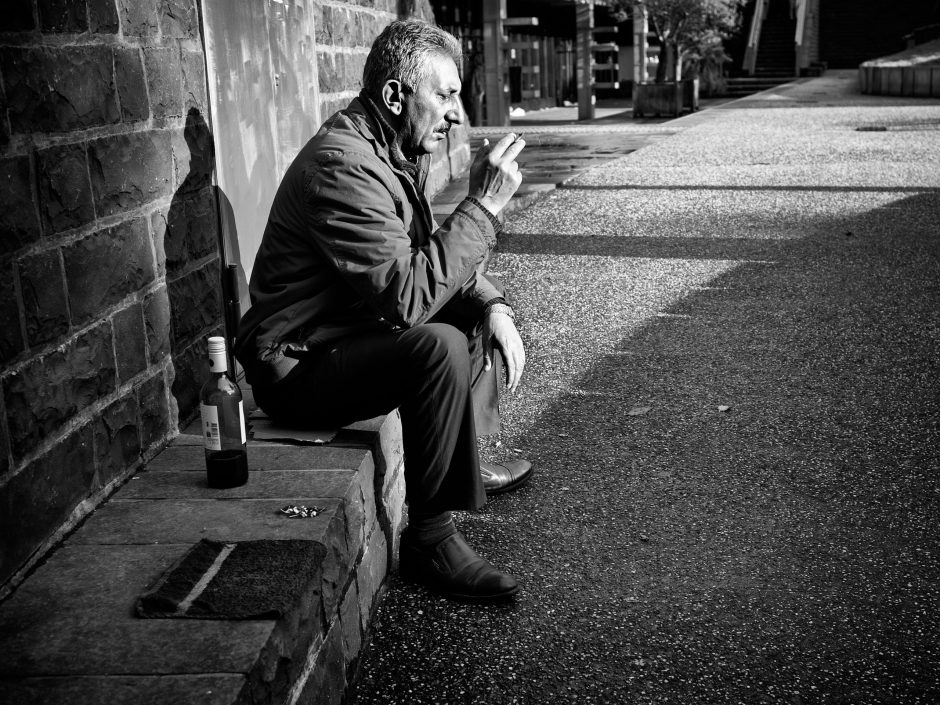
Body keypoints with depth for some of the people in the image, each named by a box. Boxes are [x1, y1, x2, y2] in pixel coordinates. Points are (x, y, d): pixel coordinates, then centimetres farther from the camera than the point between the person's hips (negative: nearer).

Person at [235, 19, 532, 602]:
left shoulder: (400, 154, 7)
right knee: (440, 347, -33)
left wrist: (491, 304, -3)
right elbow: (409, 294, -33)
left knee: (481, 311, 16)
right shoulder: (343, 165, -26)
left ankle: (466, 461, 28)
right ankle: (430, 538, -21)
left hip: (357, 331, 10)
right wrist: (483, 205, -28)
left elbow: (432, 260, 15)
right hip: (298, 365, -10)